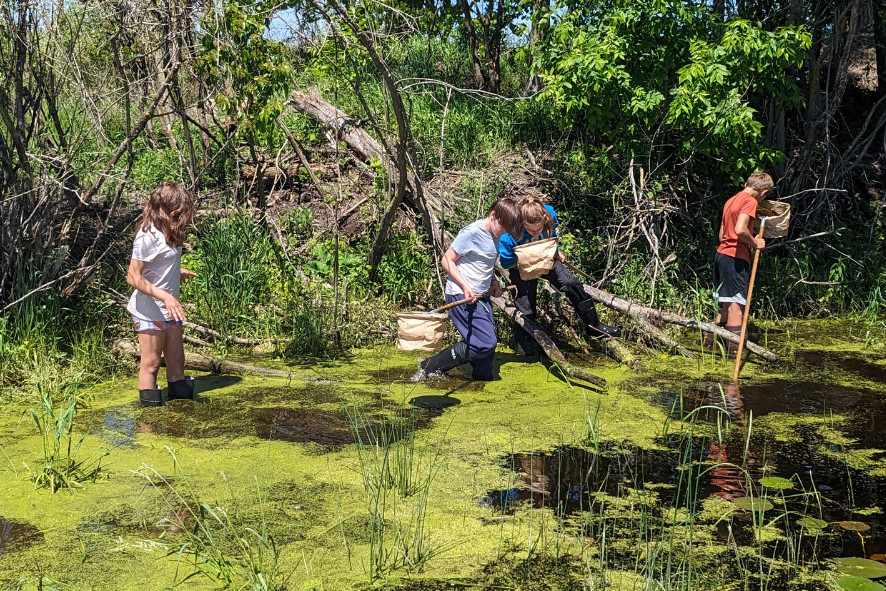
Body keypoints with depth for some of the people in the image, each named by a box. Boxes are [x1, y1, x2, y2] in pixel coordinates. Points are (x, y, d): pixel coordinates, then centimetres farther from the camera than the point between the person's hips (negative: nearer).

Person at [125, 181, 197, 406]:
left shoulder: (168, 232, 6)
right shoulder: (148, 236, -20)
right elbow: (133, 277, -21)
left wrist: (177, 272, 33)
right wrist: (165, 296, -28)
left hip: (169, 309, 8)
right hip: (150, 310, -8)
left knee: (177, 360, 12)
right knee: (151, 363, 2)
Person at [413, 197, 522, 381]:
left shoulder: (496, 236, 11)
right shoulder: (472, 232, -15)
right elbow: (447, 260, -13)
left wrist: (494, 283, 11)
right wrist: (465, 286, -22)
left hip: (481, 297, 9)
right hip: (462, 296, -9)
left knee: (487, 343, 9)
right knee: (486, 343, -13)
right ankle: (431, 366, -6)